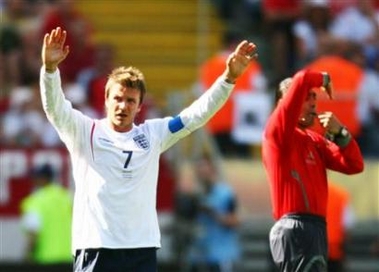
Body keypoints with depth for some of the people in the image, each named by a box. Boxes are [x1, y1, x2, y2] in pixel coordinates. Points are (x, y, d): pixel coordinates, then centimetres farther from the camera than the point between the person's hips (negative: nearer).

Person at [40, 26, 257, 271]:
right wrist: (50, 67, -31)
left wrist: (229, 77, -4)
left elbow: (198, 114, 9)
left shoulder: (153, 134, 12)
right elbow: (55, 107, -12)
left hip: (142, 250, 4)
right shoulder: (85, 132, 3)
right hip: (96, 249, -3)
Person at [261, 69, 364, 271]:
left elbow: (354, 166, 14)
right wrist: (323, 79, 4)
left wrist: (340, 134, 0)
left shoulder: (314, 140, 19)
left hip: (314, 227, 9)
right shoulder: (278, 130, -5)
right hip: (295, 228, -9)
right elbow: (302, 80, -17)